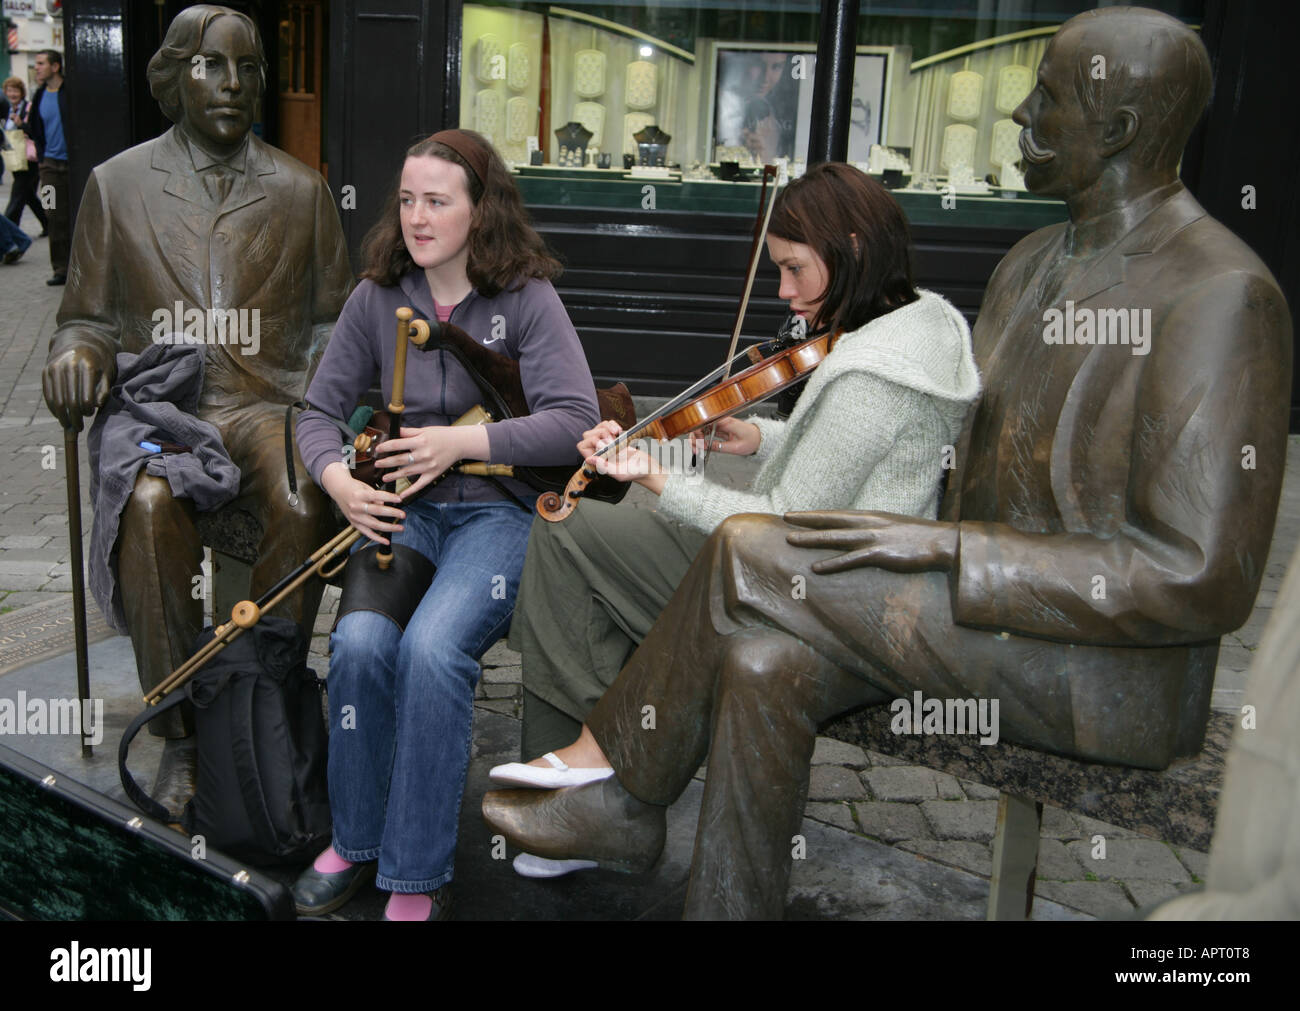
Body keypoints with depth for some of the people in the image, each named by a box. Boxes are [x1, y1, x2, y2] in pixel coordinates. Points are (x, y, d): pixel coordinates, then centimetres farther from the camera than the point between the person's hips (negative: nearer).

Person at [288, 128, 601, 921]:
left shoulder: (527, 299, -4)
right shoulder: (377, 298, 7)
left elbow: (577, 422, -13)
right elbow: (320, 412, 11)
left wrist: (464, 441, -19)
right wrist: (338, 477, -11)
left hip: (499, 508, -3)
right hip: (404, 508, 3)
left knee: (432, 648, -30)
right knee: (361, 642, -25)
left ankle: (420, 878, -12)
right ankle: (357, 841, 1)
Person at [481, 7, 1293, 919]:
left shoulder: (1218, 298, -19)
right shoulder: (1033, 264, 10)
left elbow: (1199, 581, -23)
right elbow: (959, 445, 19)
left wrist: (946, 546, -24)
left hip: (1113, 673, -8)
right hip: (985, 609, 8)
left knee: (748, 556, -18)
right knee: (764, 665, -15)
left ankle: (623, 787, 4)